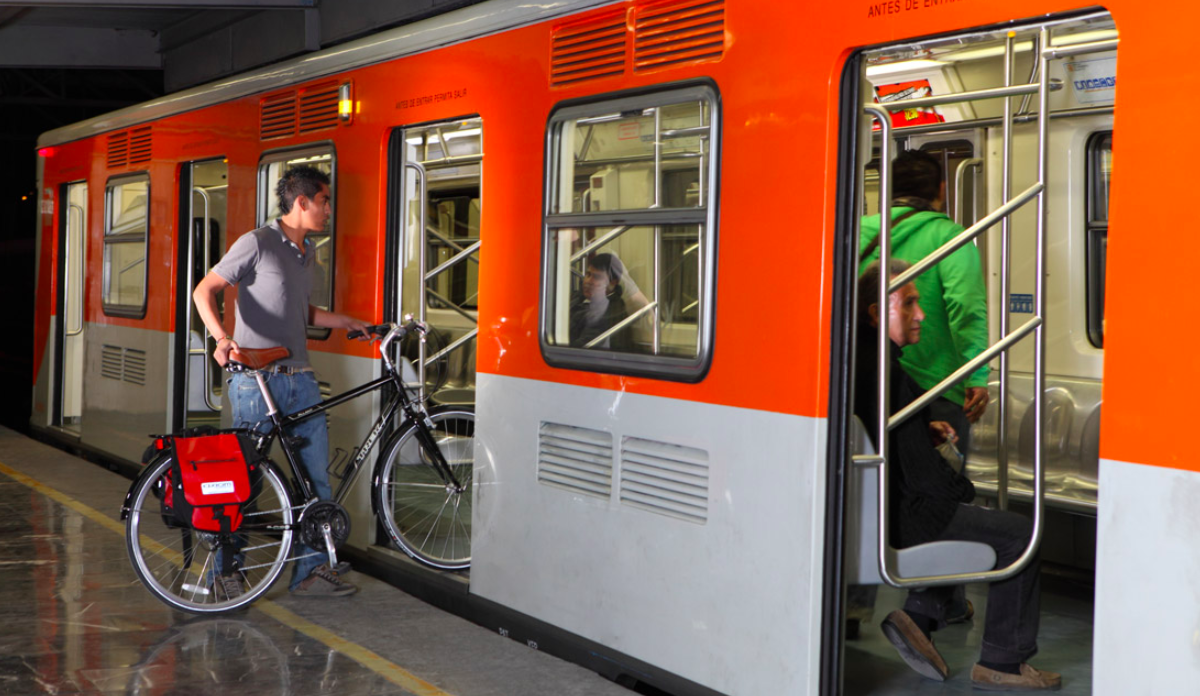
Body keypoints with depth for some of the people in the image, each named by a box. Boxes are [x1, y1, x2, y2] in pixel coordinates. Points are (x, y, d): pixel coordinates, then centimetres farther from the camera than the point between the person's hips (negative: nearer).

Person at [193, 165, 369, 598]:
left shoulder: (307, 253, 17)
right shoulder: (257, 244, -7)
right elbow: (205, 290, -12)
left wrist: (345, 322, 19)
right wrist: (222, 338, -27)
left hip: (299, 378, 7)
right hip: (256, 379, -7)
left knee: (317, 475, 4)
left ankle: (311, 569, 11)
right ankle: (226, 567, 13)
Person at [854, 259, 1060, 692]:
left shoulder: (858, 356, 8)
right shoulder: (884, 371, -24)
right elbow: (918, 473, -23)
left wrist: (924, 432, 11)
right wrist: (964, 489, -4)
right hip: (898, 517, -10)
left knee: (962, 517, 32)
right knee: (1017, 534, -4)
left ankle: (918, 616, 19)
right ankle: (1002, 663, 3)